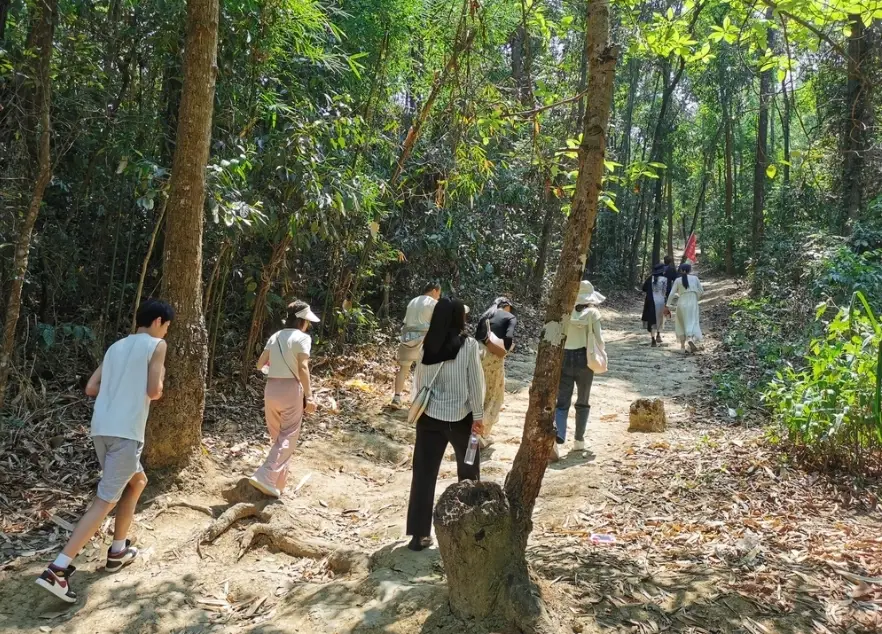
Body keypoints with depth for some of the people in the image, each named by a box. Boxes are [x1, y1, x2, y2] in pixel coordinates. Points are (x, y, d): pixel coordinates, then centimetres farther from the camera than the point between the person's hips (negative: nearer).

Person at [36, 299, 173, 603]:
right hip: (125, 431, -8)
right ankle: (57, 569, -12)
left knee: (137, 481, 26)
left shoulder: (116, 346, 19)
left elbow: (91, 388, 15)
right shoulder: (156, 345, -2)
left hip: (102, 427, 8)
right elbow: (154, 392, -10)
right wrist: (160, 378, 11)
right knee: (106, 501, -5)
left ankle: (118, 551, 29)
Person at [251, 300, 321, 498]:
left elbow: (260, 364, 10)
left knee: (277, 437, 17)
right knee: (287, 438, -1)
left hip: (271, 388, 6)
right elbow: (303, 368, -17)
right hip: (290, 389, -6)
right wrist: (309, 396, -19)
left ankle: (277, 483, 23)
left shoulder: (275, 337, 10)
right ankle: (265, 478, -15)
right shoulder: (302, 338, -7)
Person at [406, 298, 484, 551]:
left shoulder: (426, 346, -2)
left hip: (430, 417, 2)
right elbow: (475, 383, -9)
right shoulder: (468, 345, -11)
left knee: (424, 473, 6)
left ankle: (419, 534, 7)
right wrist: (478, 416, -2)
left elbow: (418, 382, 5)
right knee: (468, 472, 18)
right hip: (461, 417, -2)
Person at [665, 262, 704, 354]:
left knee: (681, 324, 15)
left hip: (681, 304, 1)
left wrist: (669, 305, 3)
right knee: (692, 322, 1)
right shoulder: (695, 278, 1)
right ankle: (690, 339, -29)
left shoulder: (678, 280, 0)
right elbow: (701, 291, 5)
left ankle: (683, 345, 17)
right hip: (693, 303, -1)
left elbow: (672, 294, -3)